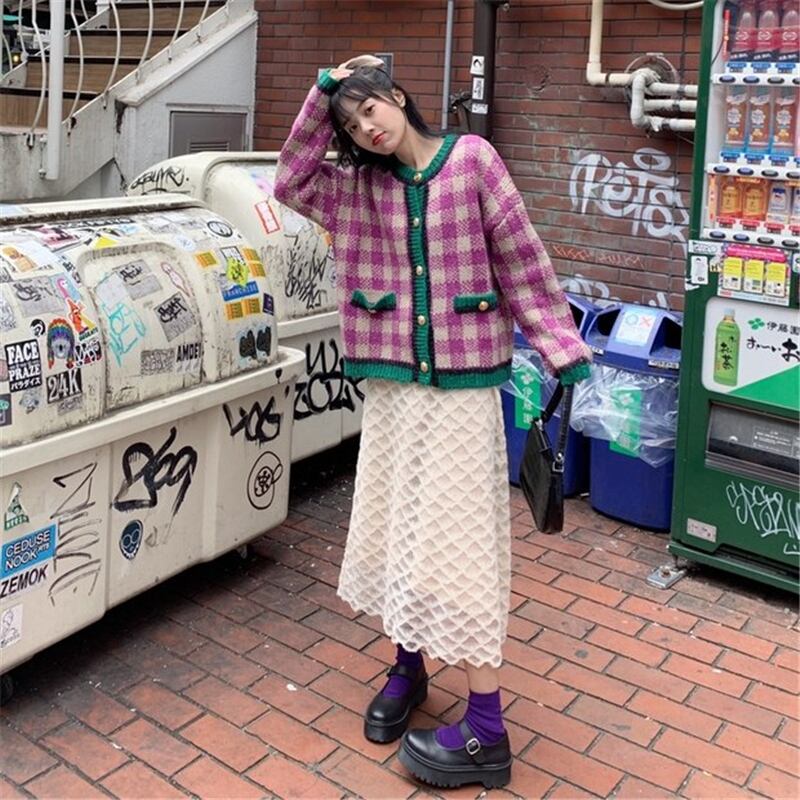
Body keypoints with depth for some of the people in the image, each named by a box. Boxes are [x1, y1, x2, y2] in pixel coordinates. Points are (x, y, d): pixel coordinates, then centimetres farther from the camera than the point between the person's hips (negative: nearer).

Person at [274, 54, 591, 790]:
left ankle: (485, 733, 5)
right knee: (391, 529, 13)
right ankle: (407, 668, 36)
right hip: (393, 384, 5)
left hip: (465, 385, -5)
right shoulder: (364, 185, 8)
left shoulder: (471, 159, -4)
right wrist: (321, 94, -2)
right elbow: (292, 183, 2)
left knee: (458, 541, -4)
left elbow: (521, 257, -5)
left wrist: (564, 349, -7)